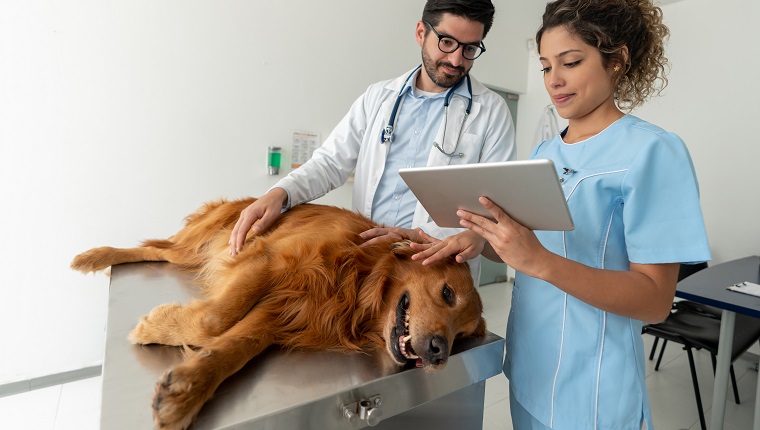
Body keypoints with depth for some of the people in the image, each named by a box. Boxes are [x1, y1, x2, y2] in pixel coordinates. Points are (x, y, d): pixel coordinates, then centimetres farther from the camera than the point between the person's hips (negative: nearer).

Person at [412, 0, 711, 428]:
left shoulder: (652, 151, -15)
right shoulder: (544, 153, 4)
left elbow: (656, 300, -18)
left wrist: (539, 261, -31)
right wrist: (478, 240, -9)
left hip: (590, 384, -6)